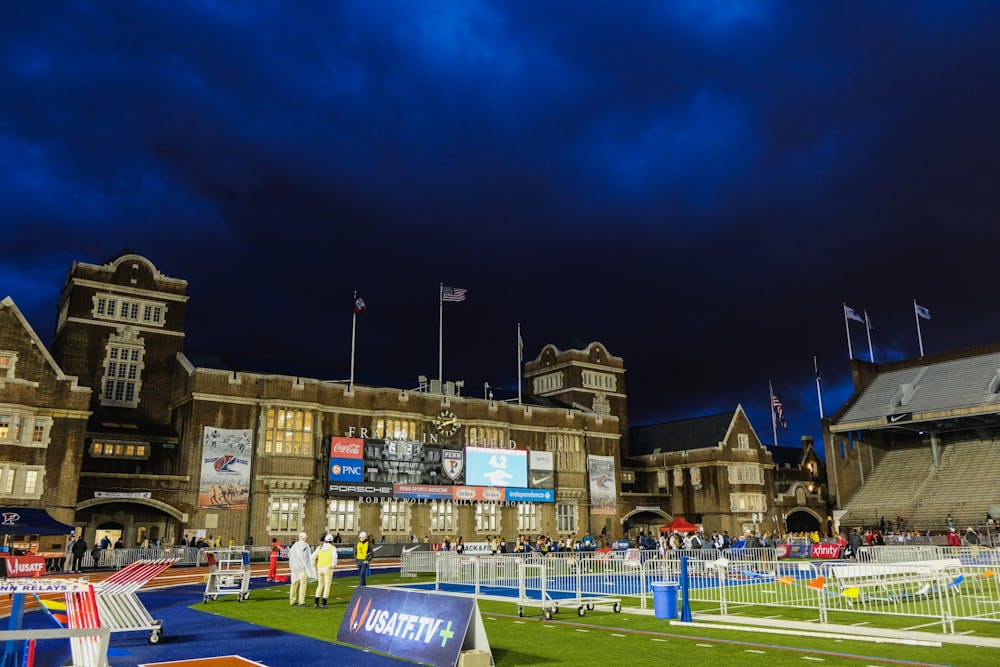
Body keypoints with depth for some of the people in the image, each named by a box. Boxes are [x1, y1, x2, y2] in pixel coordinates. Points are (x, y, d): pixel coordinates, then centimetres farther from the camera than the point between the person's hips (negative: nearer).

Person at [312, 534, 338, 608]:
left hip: (320, 568, 4)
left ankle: (316, 603, 11)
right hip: (328, 568, -4)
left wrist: (314, 566, 6)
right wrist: (333, 565, -7)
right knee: (327, 586, 3)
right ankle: (324, 604, 0)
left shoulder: (319, 547, 10)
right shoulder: (333, 548, -1)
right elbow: (334, 557, -20)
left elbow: (313, 557, -1)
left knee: (320, 585, 15)